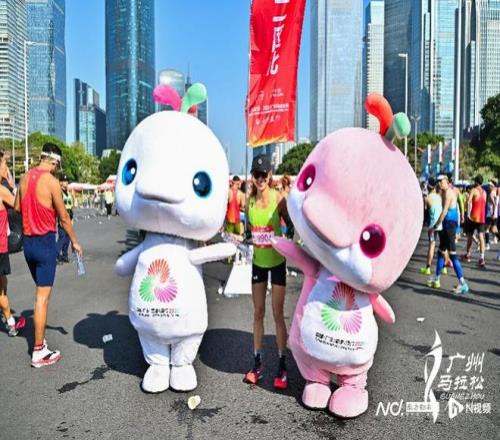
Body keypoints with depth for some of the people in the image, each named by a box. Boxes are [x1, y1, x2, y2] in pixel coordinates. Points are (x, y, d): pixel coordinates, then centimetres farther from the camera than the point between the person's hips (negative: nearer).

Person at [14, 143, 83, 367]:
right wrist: (74, 241, 2)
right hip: (45, 242, -7)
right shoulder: (51, 181, -14)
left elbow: (18, 207, 15)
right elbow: (64, 217, -9)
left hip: (28, 241, 7)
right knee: (42, 296, -2)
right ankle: (38, 352, 4)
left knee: (41, 292, 19)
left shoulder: (24, 178, 5)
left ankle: (40, 342, 28)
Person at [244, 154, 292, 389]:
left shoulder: (278, 199, -15)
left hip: (277, 261, -4)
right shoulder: (249, 201, -3)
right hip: (258, 261, 4)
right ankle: (257, 363, 22)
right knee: (258, 312, 11)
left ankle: (282, 367, 14)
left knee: (278, 313, 1)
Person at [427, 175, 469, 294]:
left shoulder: (448, 192, -13)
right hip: (448, 224, 11)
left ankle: (462, 283, -14)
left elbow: (444, 211, -18)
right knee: (441, 251, 17)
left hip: (450, 223, -11)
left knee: (452, 254, -13)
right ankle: (436, 279, 28)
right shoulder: (448, 192, 17)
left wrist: (435, 227, -16)